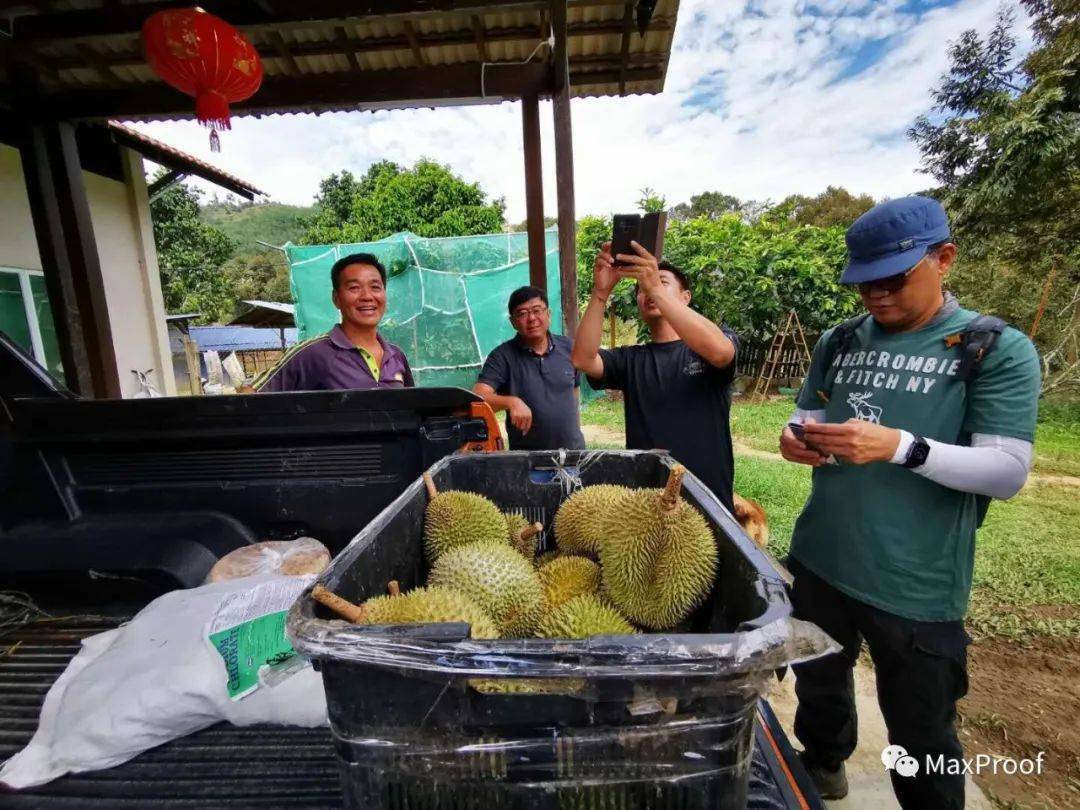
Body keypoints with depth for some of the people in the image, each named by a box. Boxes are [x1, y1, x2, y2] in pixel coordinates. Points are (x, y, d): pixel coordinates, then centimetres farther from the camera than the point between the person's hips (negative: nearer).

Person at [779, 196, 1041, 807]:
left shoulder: (998, 349, -8)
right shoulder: (839, 343, 4)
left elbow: (1009, 472, -15)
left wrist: (899, 446, -30)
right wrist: (798, 441, -12)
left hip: (915, 586, -4)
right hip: (818, 562, 5)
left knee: (921, 735, 17)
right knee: (818, 685, 27)